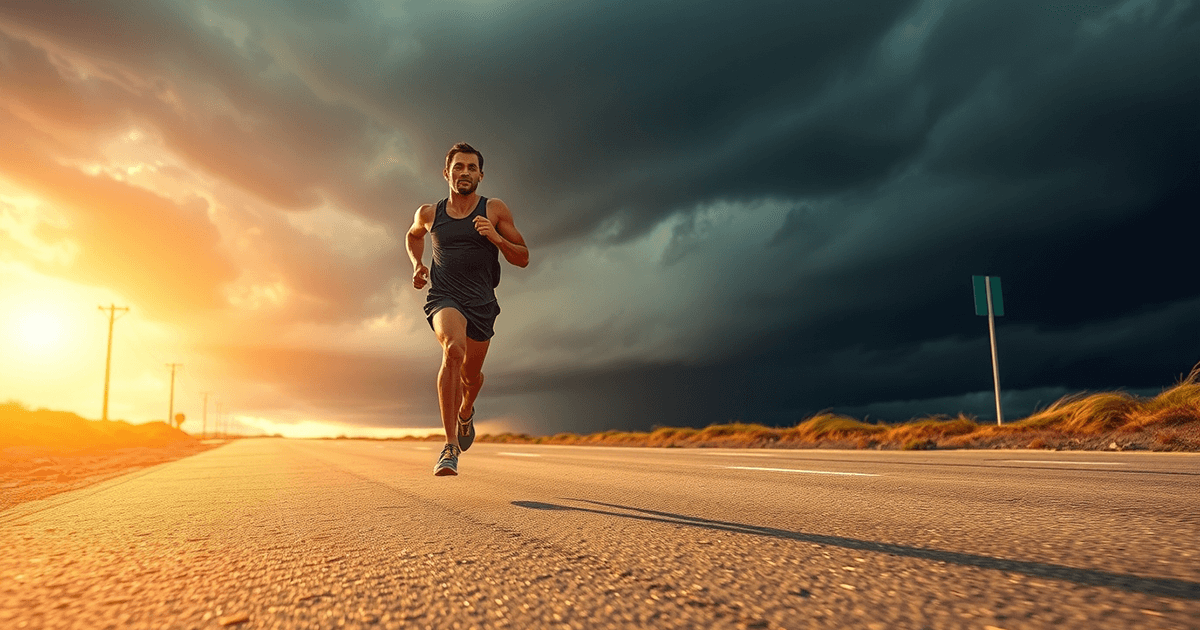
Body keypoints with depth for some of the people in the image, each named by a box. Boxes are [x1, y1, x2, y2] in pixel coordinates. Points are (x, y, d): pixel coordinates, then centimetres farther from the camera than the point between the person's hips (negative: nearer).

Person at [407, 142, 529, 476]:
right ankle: (450, 445, -27)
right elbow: (413, 235, 30)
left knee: (471, 376, 12)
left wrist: (496, 238, -15)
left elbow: (523, 258, 3)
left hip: (481, 302, 2)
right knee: (453, 349, -31)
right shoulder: (429, 214, 6)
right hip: (444, 297, -1)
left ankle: (466, 411, 52)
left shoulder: (495, 210, 2)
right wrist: (417, 264, 11)